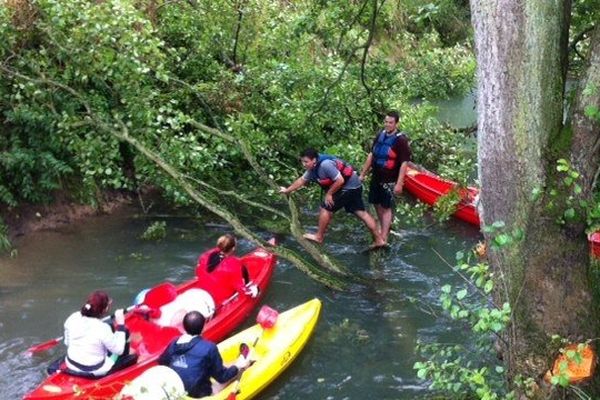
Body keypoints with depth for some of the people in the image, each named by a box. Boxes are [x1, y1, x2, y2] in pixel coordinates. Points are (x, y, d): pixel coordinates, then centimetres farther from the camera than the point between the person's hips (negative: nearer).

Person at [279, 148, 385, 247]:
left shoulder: (325, 164, -26)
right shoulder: (313, 168, 4)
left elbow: (340, 180, -26)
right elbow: (302, 180, 18)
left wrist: (329, 194, -15)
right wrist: (287, 190, 22)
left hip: (348, 187, -10)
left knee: (325, 209, -2)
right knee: (361, 213, 10)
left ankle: (319, 237, 10)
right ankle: (378, 240, 12)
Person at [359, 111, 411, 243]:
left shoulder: (401, 140, -15)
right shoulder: (380, 135, 5)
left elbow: (404, 163, -17)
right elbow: (371, 155, 13)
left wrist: (399, 183, -21)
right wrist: (363, 174, 13)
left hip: (389, 181, -7)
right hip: (376, 178, 7)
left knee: (387, 208, -2)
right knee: (377, 204, 16)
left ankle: (383, 238, -3)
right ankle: (384, 228, 34)